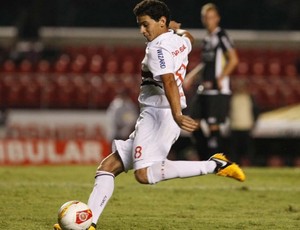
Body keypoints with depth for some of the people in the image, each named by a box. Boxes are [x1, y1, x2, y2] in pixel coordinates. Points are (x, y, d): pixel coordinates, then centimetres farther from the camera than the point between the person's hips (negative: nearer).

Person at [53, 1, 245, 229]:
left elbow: (169, 82, -28)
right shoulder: (179, 40, 15)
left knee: (145, 174, -27)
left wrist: (177, 114, -39)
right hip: (154, 118, 10)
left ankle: (215, 165, -22)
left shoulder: (158, 47, -12)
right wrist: (176, 28, 60)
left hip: (158, 115, -10)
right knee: (108, 166, 7)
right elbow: (188, 37, 42)